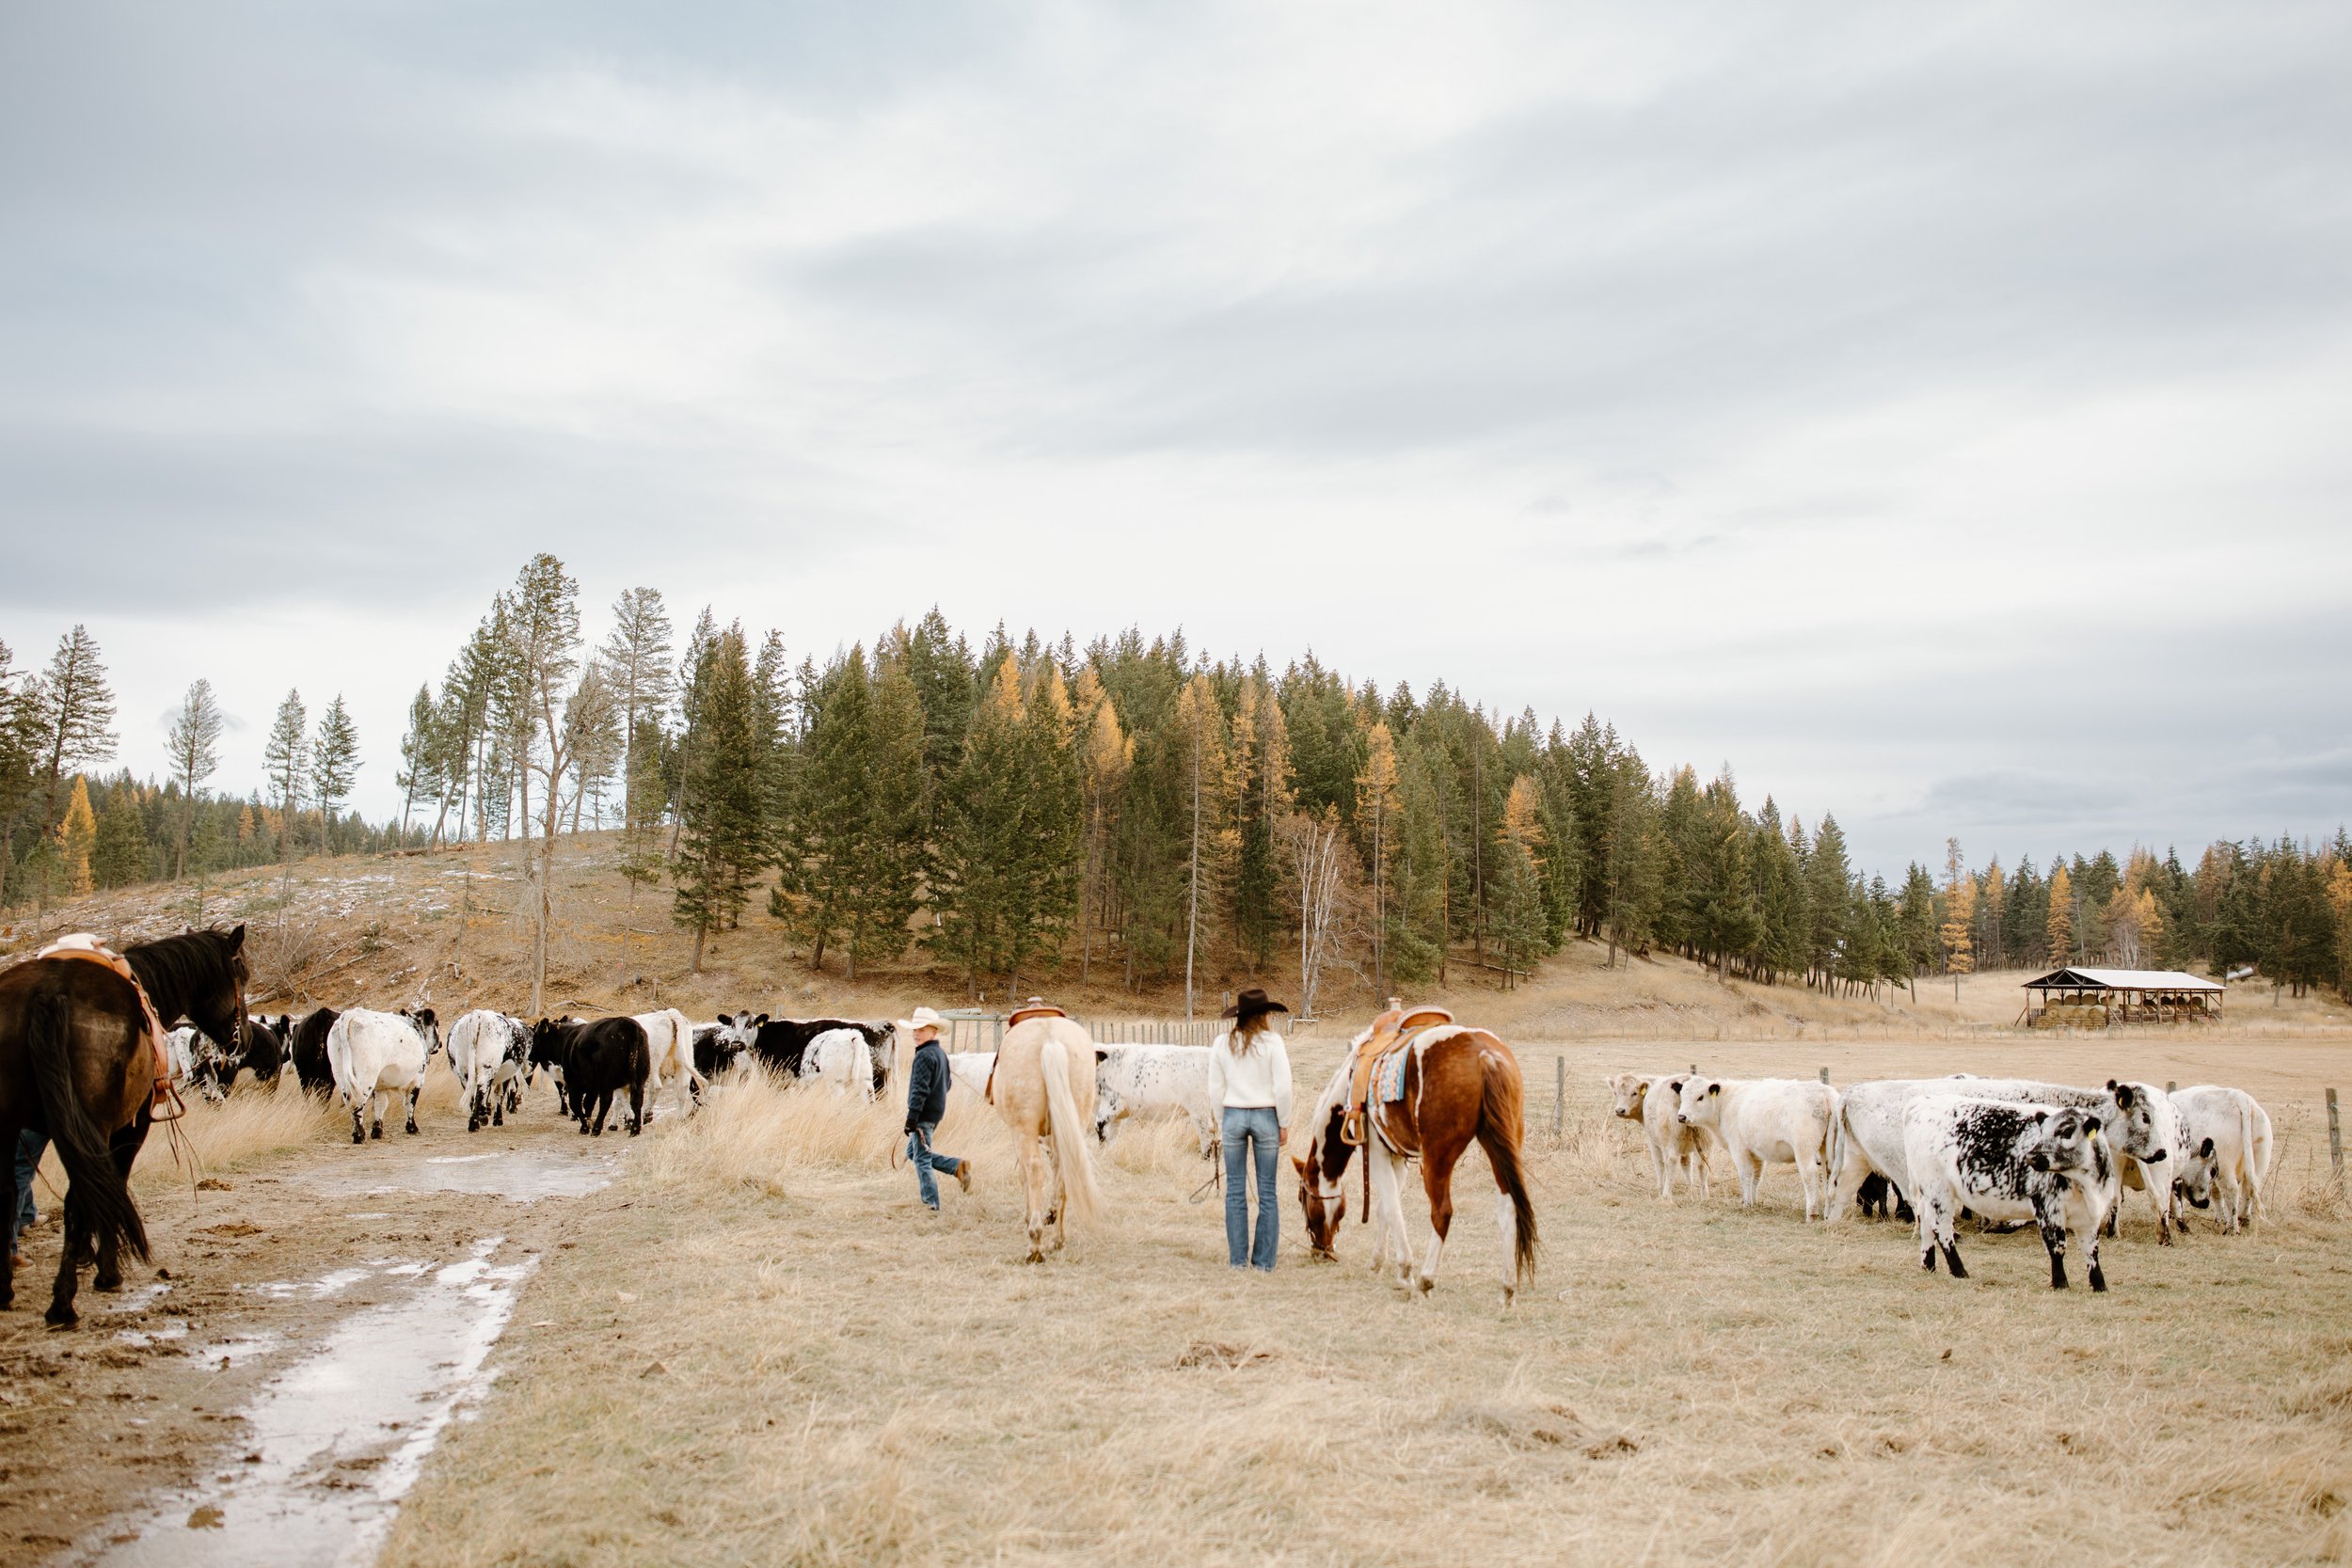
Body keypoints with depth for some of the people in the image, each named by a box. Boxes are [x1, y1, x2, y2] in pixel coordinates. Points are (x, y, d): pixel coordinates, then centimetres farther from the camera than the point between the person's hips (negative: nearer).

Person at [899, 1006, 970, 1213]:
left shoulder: (924, 1056, -17)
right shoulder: (941, 1054, 12)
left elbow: (920, 1089, -23)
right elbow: (947, 1083, 22)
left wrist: (911, 1117, -23)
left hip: (924, 1113, -10)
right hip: (937, 1110, 10)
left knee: (921, 1159, -2)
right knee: (912, 1152, 20)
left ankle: (931, 1204, 0)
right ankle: (958, 1166, 12)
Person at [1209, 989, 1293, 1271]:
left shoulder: (1222, 1043, 1)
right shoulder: (1272, 1041, -7)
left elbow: (1215, 1089, 2)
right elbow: (1283, 1087, -9)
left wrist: (1224, 1121, 13)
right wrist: (1284, 1124, 0)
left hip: (1233, 1116, 2)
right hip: (1265, 1116, -2)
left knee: (1235, 1190, 9)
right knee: (1267, 1191, 7)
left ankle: (1237, 1258, 11)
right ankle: (1264, 1261, 10)